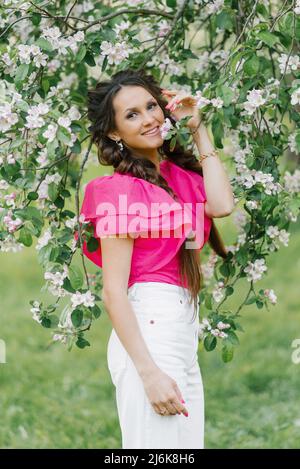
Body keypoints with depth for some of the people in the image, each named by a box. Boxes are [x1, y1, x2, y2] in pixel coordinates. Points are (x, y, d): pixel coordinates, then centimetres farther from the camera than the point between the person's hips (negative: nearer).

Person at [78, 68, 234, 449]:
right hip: (149, 329, -8)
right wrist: (150, 373, -21)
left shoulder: (177, 173, 14)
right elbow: (114, 291, -13)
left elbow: (221, 205, -6)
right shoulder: (121, 188, -8)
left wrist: (197, 129, 4)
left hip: (184, 330, 8)